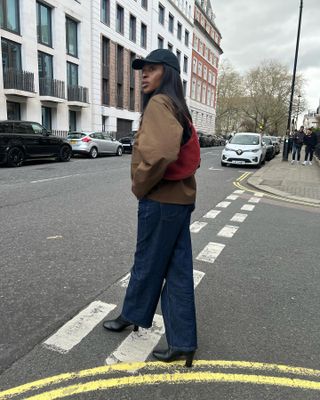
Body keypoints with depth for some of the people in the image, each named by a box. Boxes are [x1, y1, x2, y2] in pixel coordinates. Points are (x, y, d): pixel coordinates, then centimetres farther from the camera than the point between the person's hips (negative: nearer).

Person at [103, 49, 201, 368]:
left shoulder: (159, 103, -12)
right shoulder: (177, 108, 17)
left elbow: (161, 152, -30)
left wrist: (140, 186, -13)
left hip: (160, 200, -9)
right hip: (180, 198, 9)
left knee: (147, 264, 11)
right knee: (177, 270, 10)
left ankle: (132, 316, 36)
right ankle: (183, 343, 21)